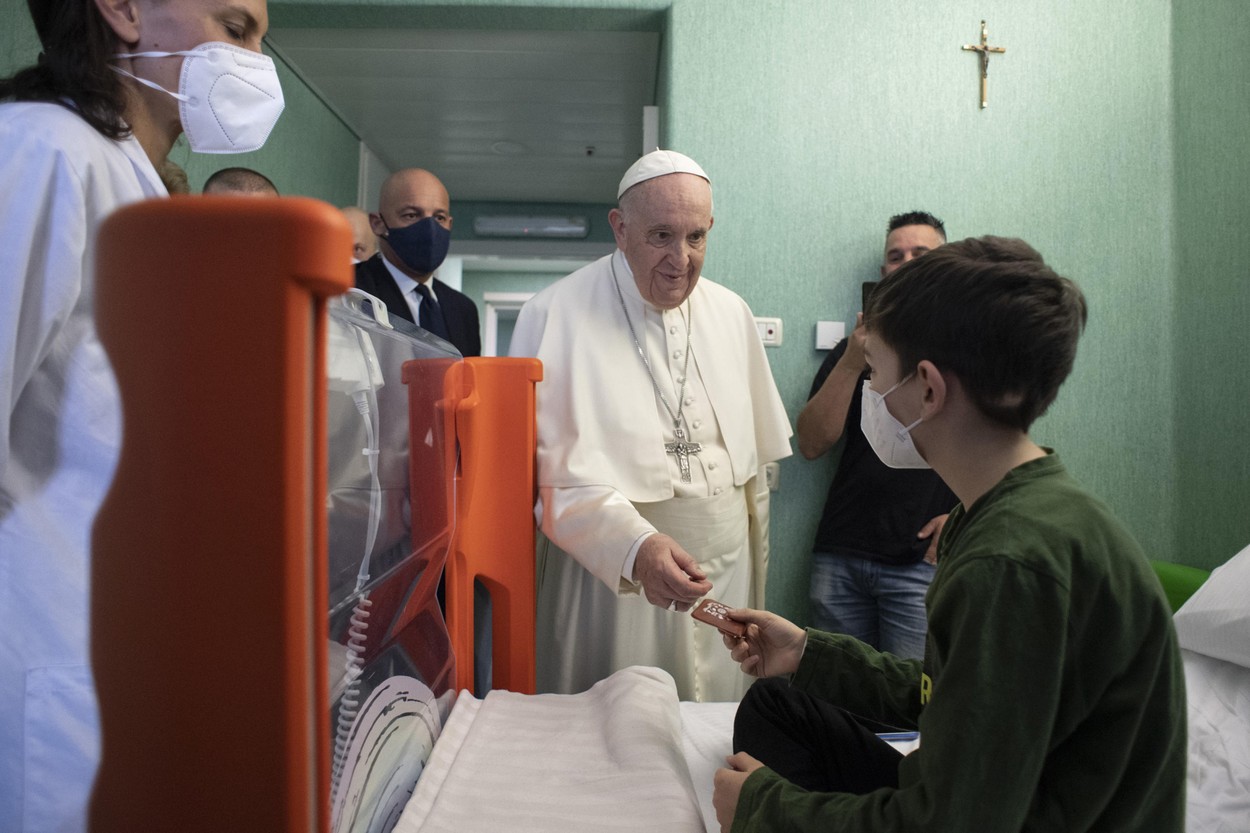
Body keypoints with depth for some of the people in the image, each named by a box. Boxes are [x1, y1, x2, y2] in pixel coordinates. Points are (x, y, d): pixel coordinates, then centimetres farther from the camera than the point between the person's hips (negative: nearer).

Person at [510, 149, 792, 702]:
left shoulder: (730, 312, 8)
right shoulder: (556, 316, -10)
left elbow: (754, 456, 13)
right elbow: (557, 468, -16)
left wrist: (753, 569, 14)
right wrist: (636, 546, -29)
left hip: (725, 573, 5)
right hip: (610, 580, -4)